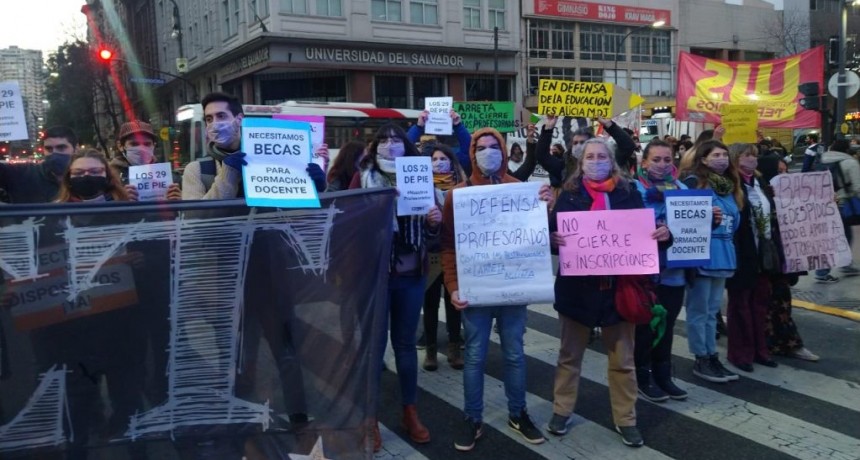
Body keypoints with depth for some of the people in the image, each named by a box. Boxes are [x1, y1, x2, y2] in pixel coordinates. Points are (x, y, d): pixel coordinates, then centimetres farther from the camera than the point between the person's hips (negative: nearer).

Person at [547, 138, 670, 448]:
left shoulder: (628, 193, 5)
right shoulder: (570, 194, 2)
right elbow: (554, 229, -3)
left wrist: (663, 233, -13)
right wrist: (552, 237, -26)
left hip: (618, 284, 1)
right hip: (577, 285, 0)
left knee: (622, 359, 10)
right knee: (570, 354, 14)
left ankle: (625, 419, 25)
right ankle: (561, 410, 29)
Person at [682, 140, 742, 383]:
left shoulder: (730, 184, 15)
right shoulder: (694, 182, -8)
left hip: (723, 253, 8)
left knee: (712, 309, 14)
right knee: (699, 310, 0)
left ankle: (712, 357, 21)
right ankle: (701, 360, 9)